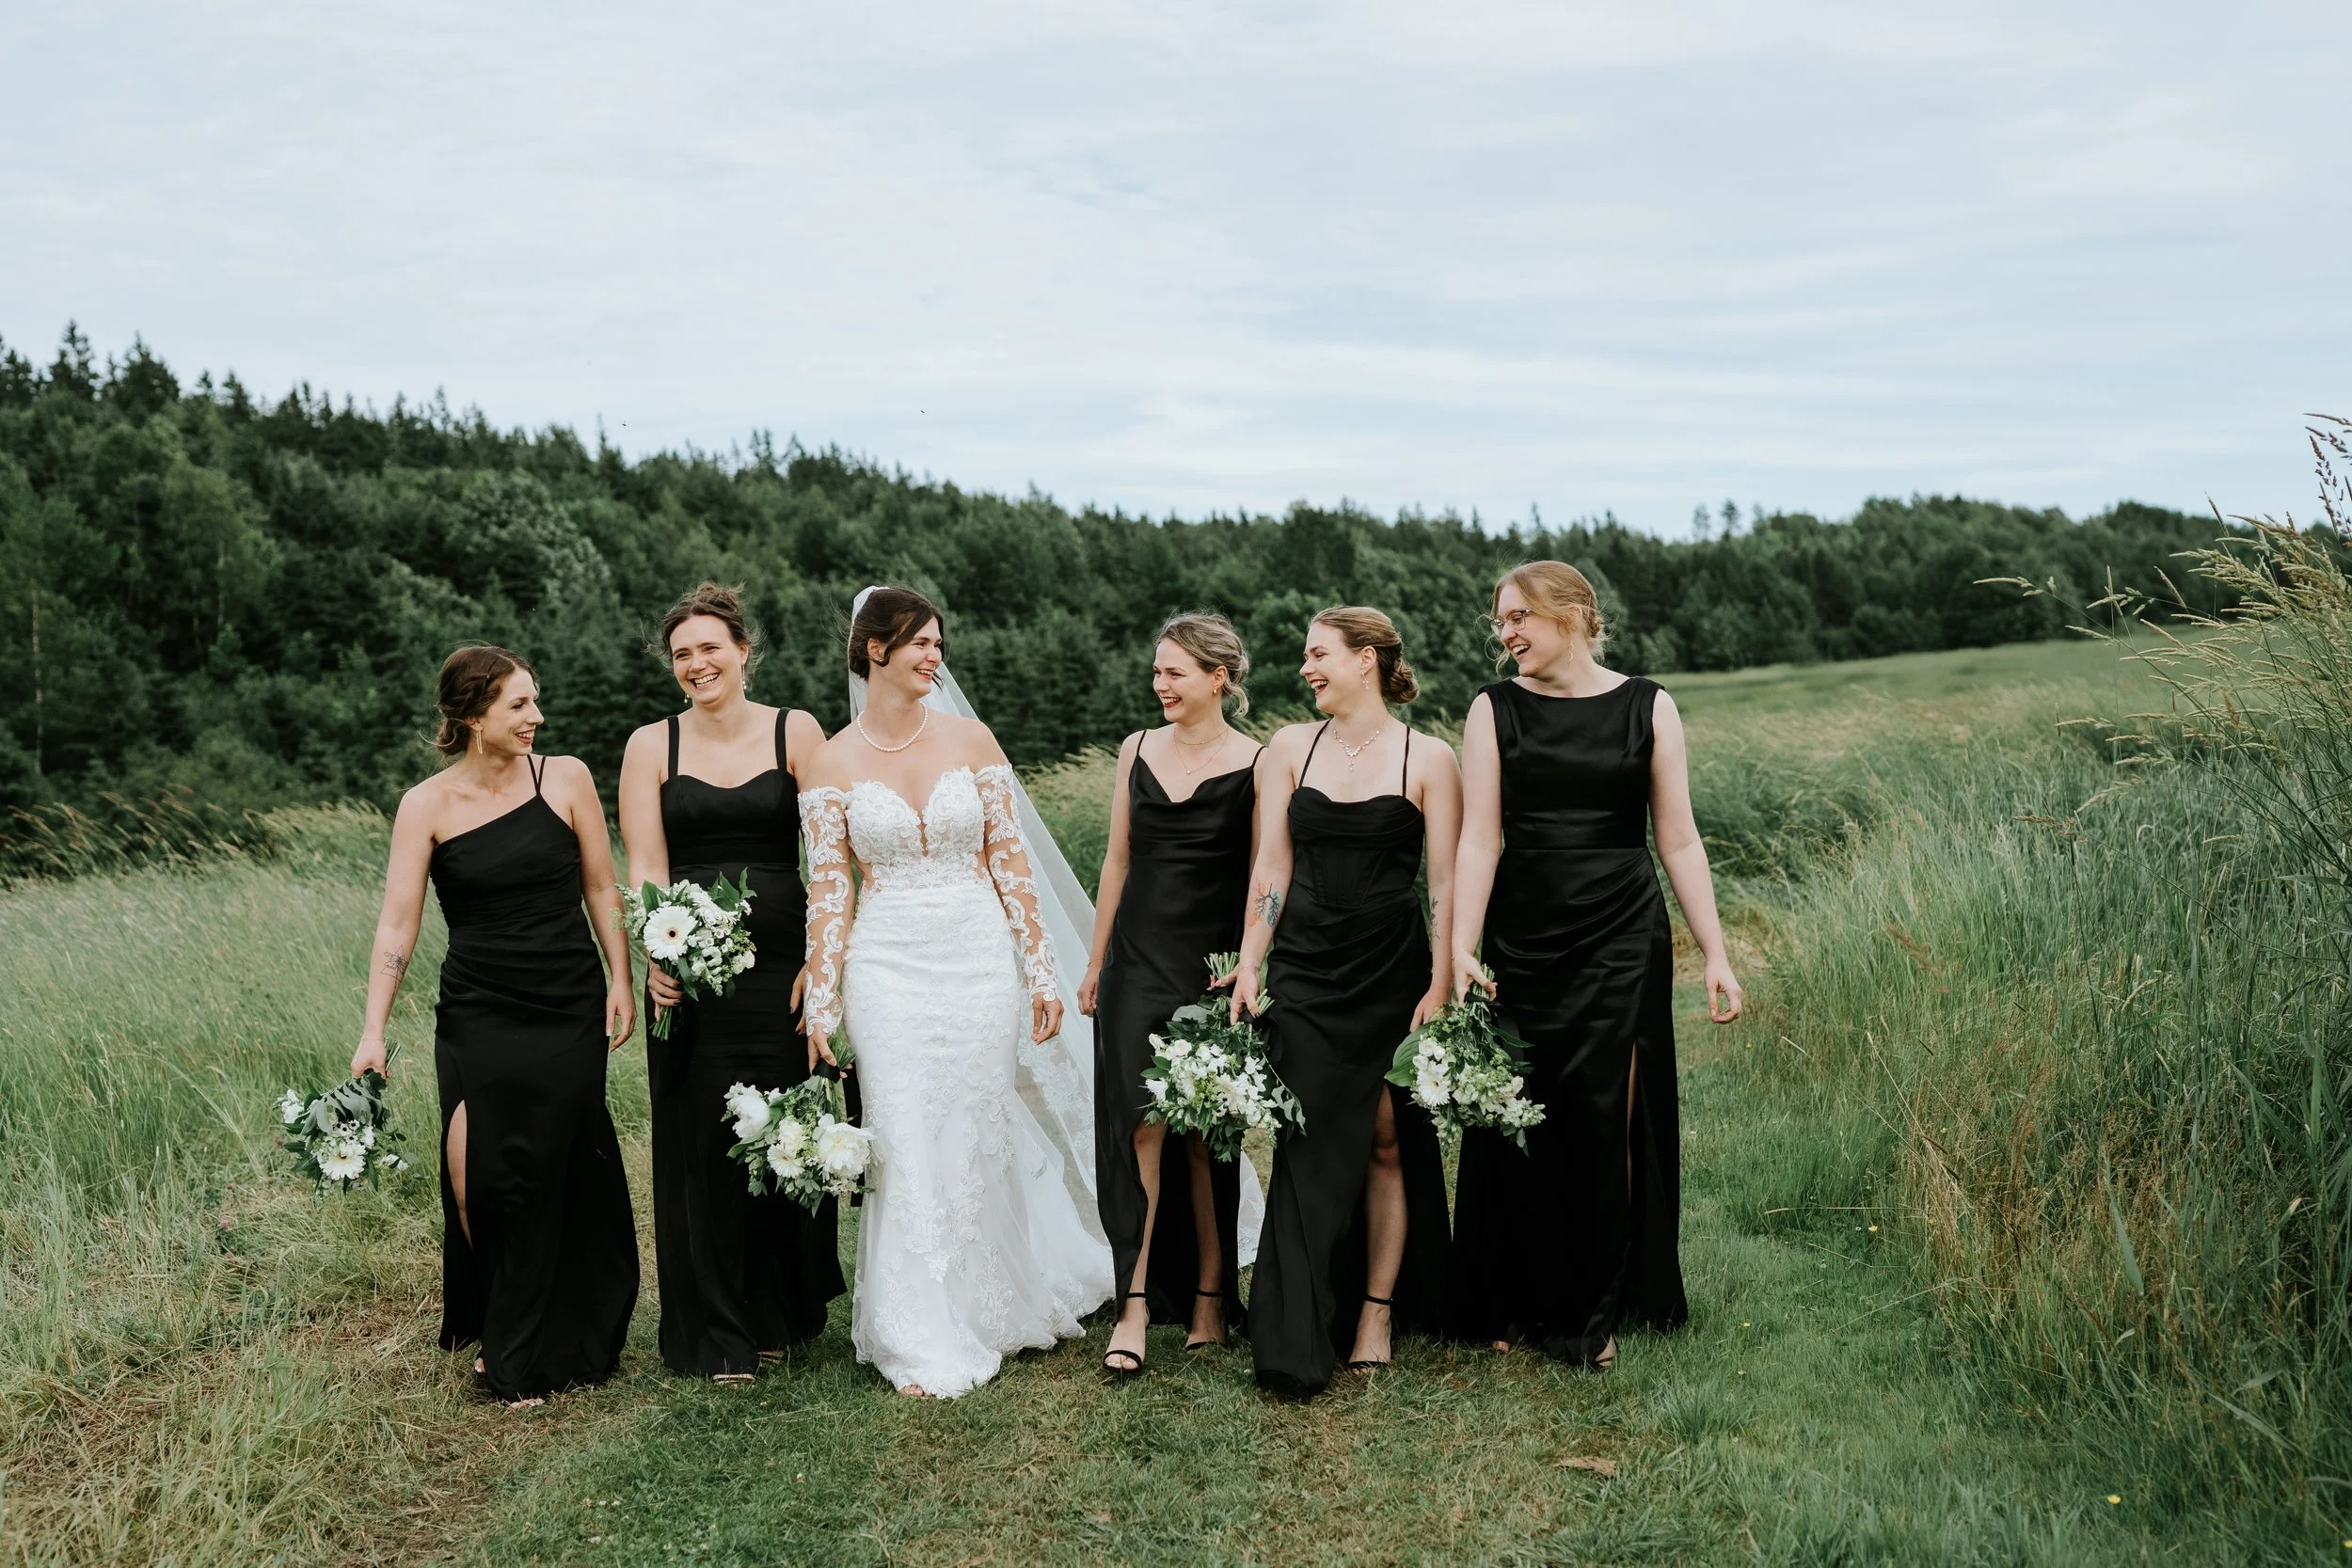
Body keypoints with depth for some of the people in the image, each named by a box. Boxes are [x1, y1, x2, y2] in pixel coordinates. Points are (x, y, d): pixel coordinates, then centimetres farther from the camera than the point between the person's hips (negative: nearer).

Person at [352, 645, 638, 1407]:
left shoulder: (565, 778, -2)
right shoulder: (427, 806, -3)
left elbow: (601, 888, 5)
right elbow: (397, 924, -6)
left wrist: (621, 980, 0)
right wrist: (374, 1031, -12)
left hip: (569, 1010, 0)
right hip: (478, 1017, 0)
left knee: (552, 1176, 2)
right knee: (485, 1178, -2)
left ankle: (523, 1357, 17)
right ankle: (493, 1333, 23)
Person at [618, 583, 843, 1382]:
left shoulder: (795, 733, 3)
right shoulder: (651, 746, 6)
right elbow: (644, 868, -1)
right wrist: (657, 955, -17)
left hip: (782, 963, 0)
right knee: (701, 1143, 4)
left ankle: (785, 1309, 27)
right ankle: (717, 1336, 18)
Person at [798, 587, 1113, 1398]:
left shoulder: (972, 740, 3)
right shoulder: (833, 762, 1)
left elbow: (1010, 861, 4)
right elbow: (829, 889, 0)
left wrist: (1041, 971, 2)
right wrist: (821, 1005, -2)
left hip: (977, 960, 1)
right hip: (888, 967, -1)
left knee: (981, 1139, 8)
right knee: (908, 1150, 0)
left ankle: (993, 1309, 31)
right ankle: (925, 1344, 12)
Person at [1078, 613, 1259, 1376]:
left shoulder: (1253, 762, -4)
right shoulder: (1137, 750, 8)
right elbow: (1118, 860, 14)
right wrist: (1095, 962, 15)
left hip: (1213, 963, -3)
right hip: (1138, 959, 3)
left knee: (1206, 1132, 5)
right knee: (1138, 1122, -5)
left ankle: (1210, 1293, 20)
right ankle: (1136, 1302, -2)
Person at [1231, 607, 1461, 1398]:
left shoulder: (1428, 759, -2)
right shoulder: (1290, 748, 5)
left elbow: (1445, 884, -3)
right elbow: (1271, 867, 5)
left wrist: (1440, 989, -8)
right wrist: (1250, 964, -1)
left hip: (1393, 971, -1)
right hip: (1305, 968, 2)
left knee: (1387, 1142, 5)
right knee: (1309, 1146, -1)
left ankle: (1379, 1311, 19)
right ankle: (1295, 1341, 4)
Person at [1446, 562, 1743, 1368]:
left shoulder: (1647, 707, 2)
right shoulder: (1495, 709, 2)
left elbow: (1679, 842, 2)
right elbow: (1479, 839, -4)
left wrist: (1716, 955, -1)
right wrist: (1461, 948, -14)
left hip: (1621, 942, -1)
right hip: (1520, 943, 1)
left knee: (1600, 1119, 1)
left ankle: (1590, 1313, 18)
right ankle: (1509, 1307, 23)